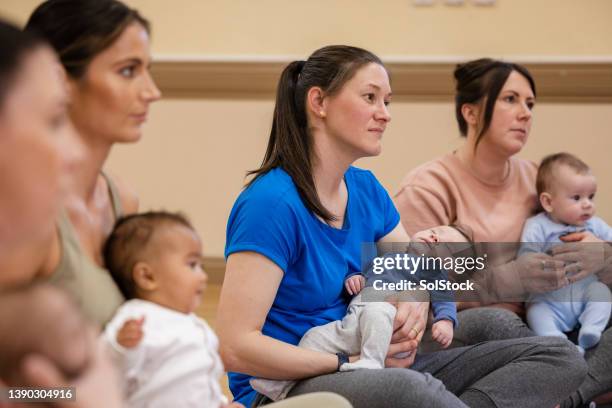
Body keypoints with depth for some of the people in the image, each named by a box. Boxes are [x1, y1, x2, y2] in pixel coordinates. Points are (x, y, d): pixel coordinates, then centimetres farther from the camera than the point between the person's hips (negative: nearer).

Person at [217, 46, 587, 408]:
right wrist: (351, 361, -17)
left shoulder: (365, 188, 9)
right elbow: (235, 346, -21)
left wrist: (417, 302, -7)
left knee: (560, 356, -4)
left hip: (376, 372, 9)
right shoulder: (272, 202, -16)